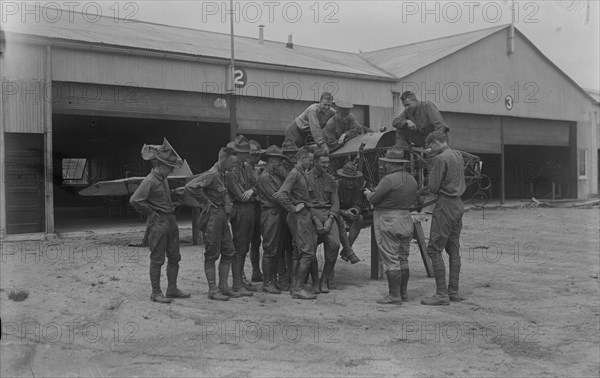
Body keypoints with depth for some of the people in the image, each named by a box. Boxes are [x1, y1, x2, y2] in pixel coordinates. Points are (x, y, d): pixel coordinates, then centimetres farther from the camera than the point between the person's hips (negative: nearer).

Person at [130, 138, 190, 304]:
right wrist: (152, 214, -13)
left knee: (174, 257, 13)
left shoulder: (163, 179, 12)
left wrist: (175, 193, 8)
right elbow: (134, 200, -21)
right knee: (157, 259, -1)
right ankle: (156, 293, 7)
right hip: (158, 223, -9)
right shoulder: (149, 181, -15)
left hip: (170, 221, 9)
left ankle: (172, 289, 23)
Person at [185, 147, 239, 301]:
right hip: (212, 215, -9)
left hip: (222, 215, 9)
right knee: (212, 254, -1)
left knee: (229, 252, 10)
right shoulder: (211, 174, -17)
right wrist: (206, 201, -17)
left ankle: (223, 287, 19)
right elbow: (190, 187, -27)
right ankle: (212, 290, 7)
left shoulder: (222, 174, 11)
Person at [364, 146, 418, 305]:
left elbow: (374, 199, -15)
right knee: (402, 259, 16)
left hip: (388, 222, -8)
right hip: (406, 220, 9)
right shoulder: (411, 179, 8)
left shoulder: (389, 180, -18)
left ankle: (394, 296, 0)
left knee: (391, 260, -3)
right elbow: (413, 201, 14)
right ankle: (403, 292, 23)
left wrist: (368, 194, 6)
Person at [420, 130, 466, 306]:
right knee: (453, 249, 12)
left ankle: (442, 294, -7)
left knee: (434, 249, -5)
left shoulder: (440, 159, -14)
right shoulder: (458, 155, 13)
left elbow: (433, 187, -16)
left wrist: (430, 176, 4)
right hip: (458, 205, 9)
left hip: (445, 206, -9)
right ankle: (453, 292, 16)